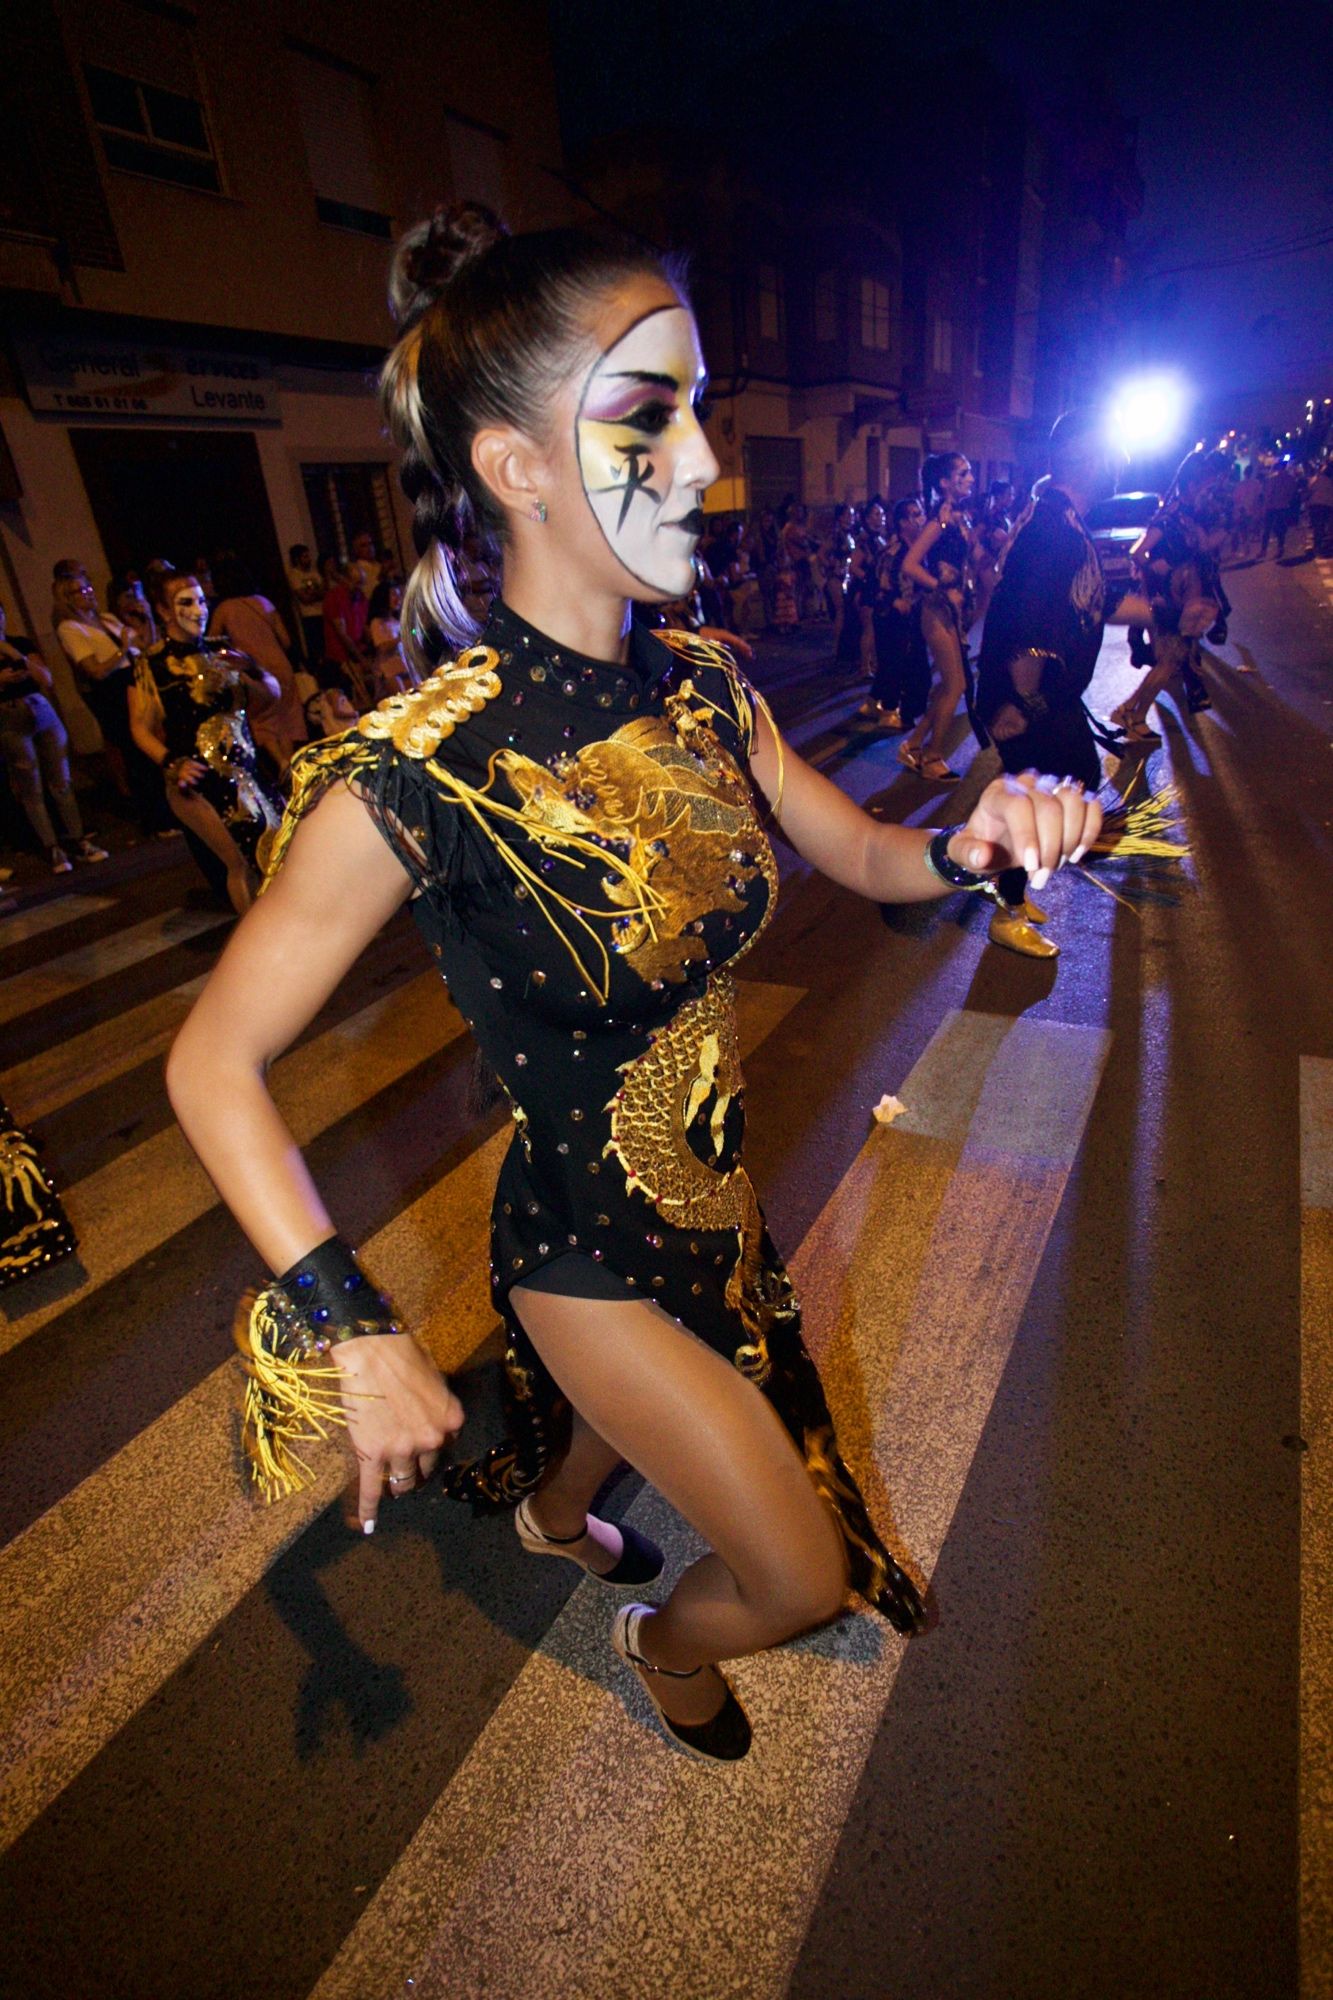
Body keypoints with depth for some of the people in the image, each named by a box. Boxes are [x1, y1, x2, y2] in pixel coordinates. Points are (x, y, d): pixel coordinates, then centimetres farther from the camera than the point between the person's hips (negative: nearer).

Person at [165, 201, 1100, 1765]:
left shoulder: (702, 686, -8)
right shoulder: (418, 771, -28)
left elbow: (859, 852, 4)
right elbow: (213, 1064, -20)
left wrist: (970, 841, -18)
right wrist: (355, 1337, -22)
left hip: (713, 1200, 6)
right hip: (591, 1250, -6)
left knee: (622, 1416, 34)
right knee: (805, 1579, 11)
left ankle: (549, 1509, 72)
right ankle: (666, 1646, 49)